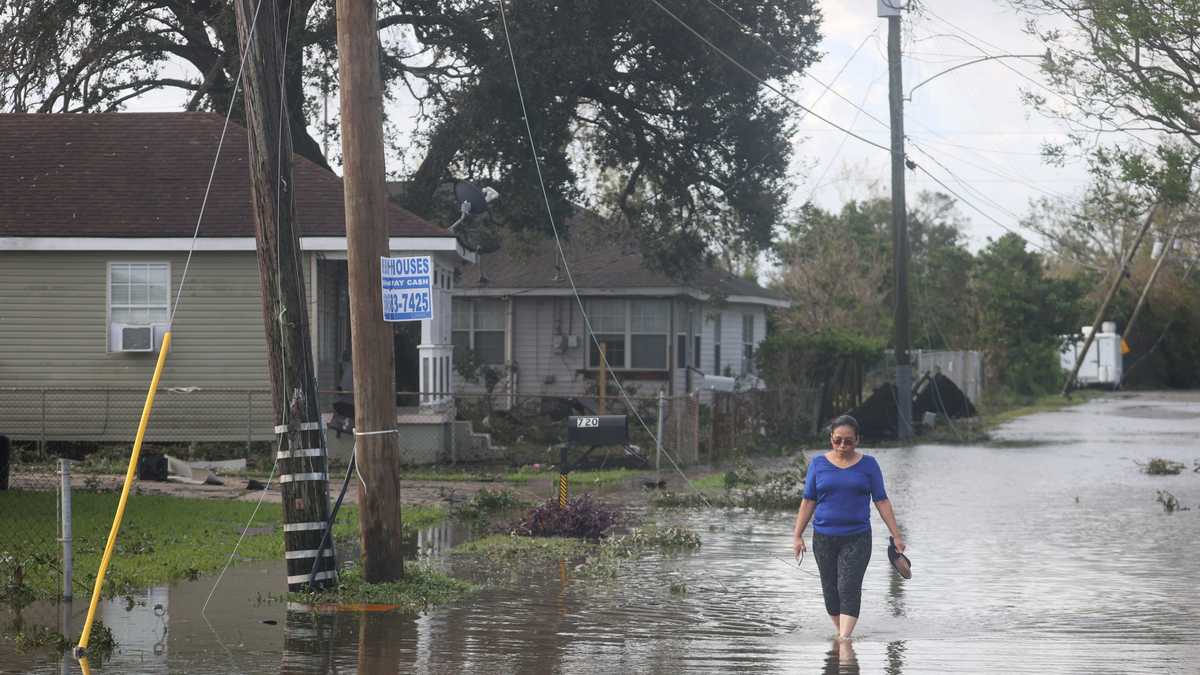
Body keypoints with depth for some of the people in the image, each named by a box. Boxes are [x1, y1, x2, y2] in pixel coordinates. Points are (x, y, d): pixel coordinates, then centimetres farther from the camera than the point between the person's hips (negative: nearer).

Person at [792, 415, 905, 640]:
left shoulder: (868, 464, 4)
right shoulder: (818, 464, 6)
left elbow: (881, 501, 4)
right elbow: (808, 502, 8)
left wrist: (896, 536, 1)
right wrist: (797, 536, 4)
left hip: (857, 538, -2)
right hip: (824, 537, 2)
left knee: (849, 588, -14)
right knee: (830, 591, 5)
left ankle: (845, 638, -20)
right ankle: (840, 633, 19)